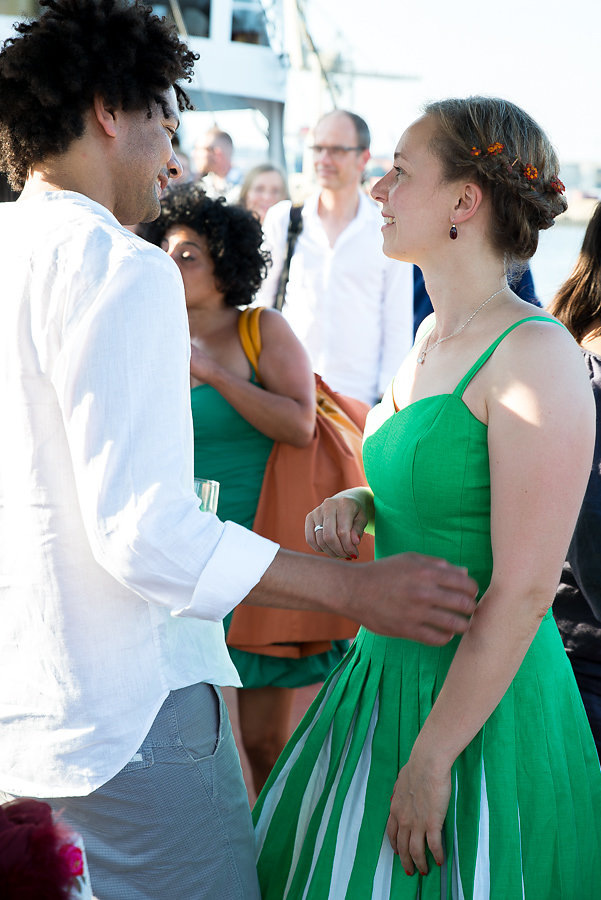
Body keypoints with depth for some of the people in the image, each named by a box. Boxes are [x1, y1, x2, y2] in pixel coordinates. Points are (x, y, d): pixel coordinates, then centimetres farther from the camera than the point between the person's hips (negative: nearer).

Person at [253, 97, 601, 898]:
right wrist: (358, 505, 0)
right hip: (389, 665, 8)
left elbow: (522, 591, -22)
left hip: (482, 694, -8)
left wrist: (432, 756, -19)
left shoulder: (536, 356, -20)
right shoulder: (434, 336, 7)